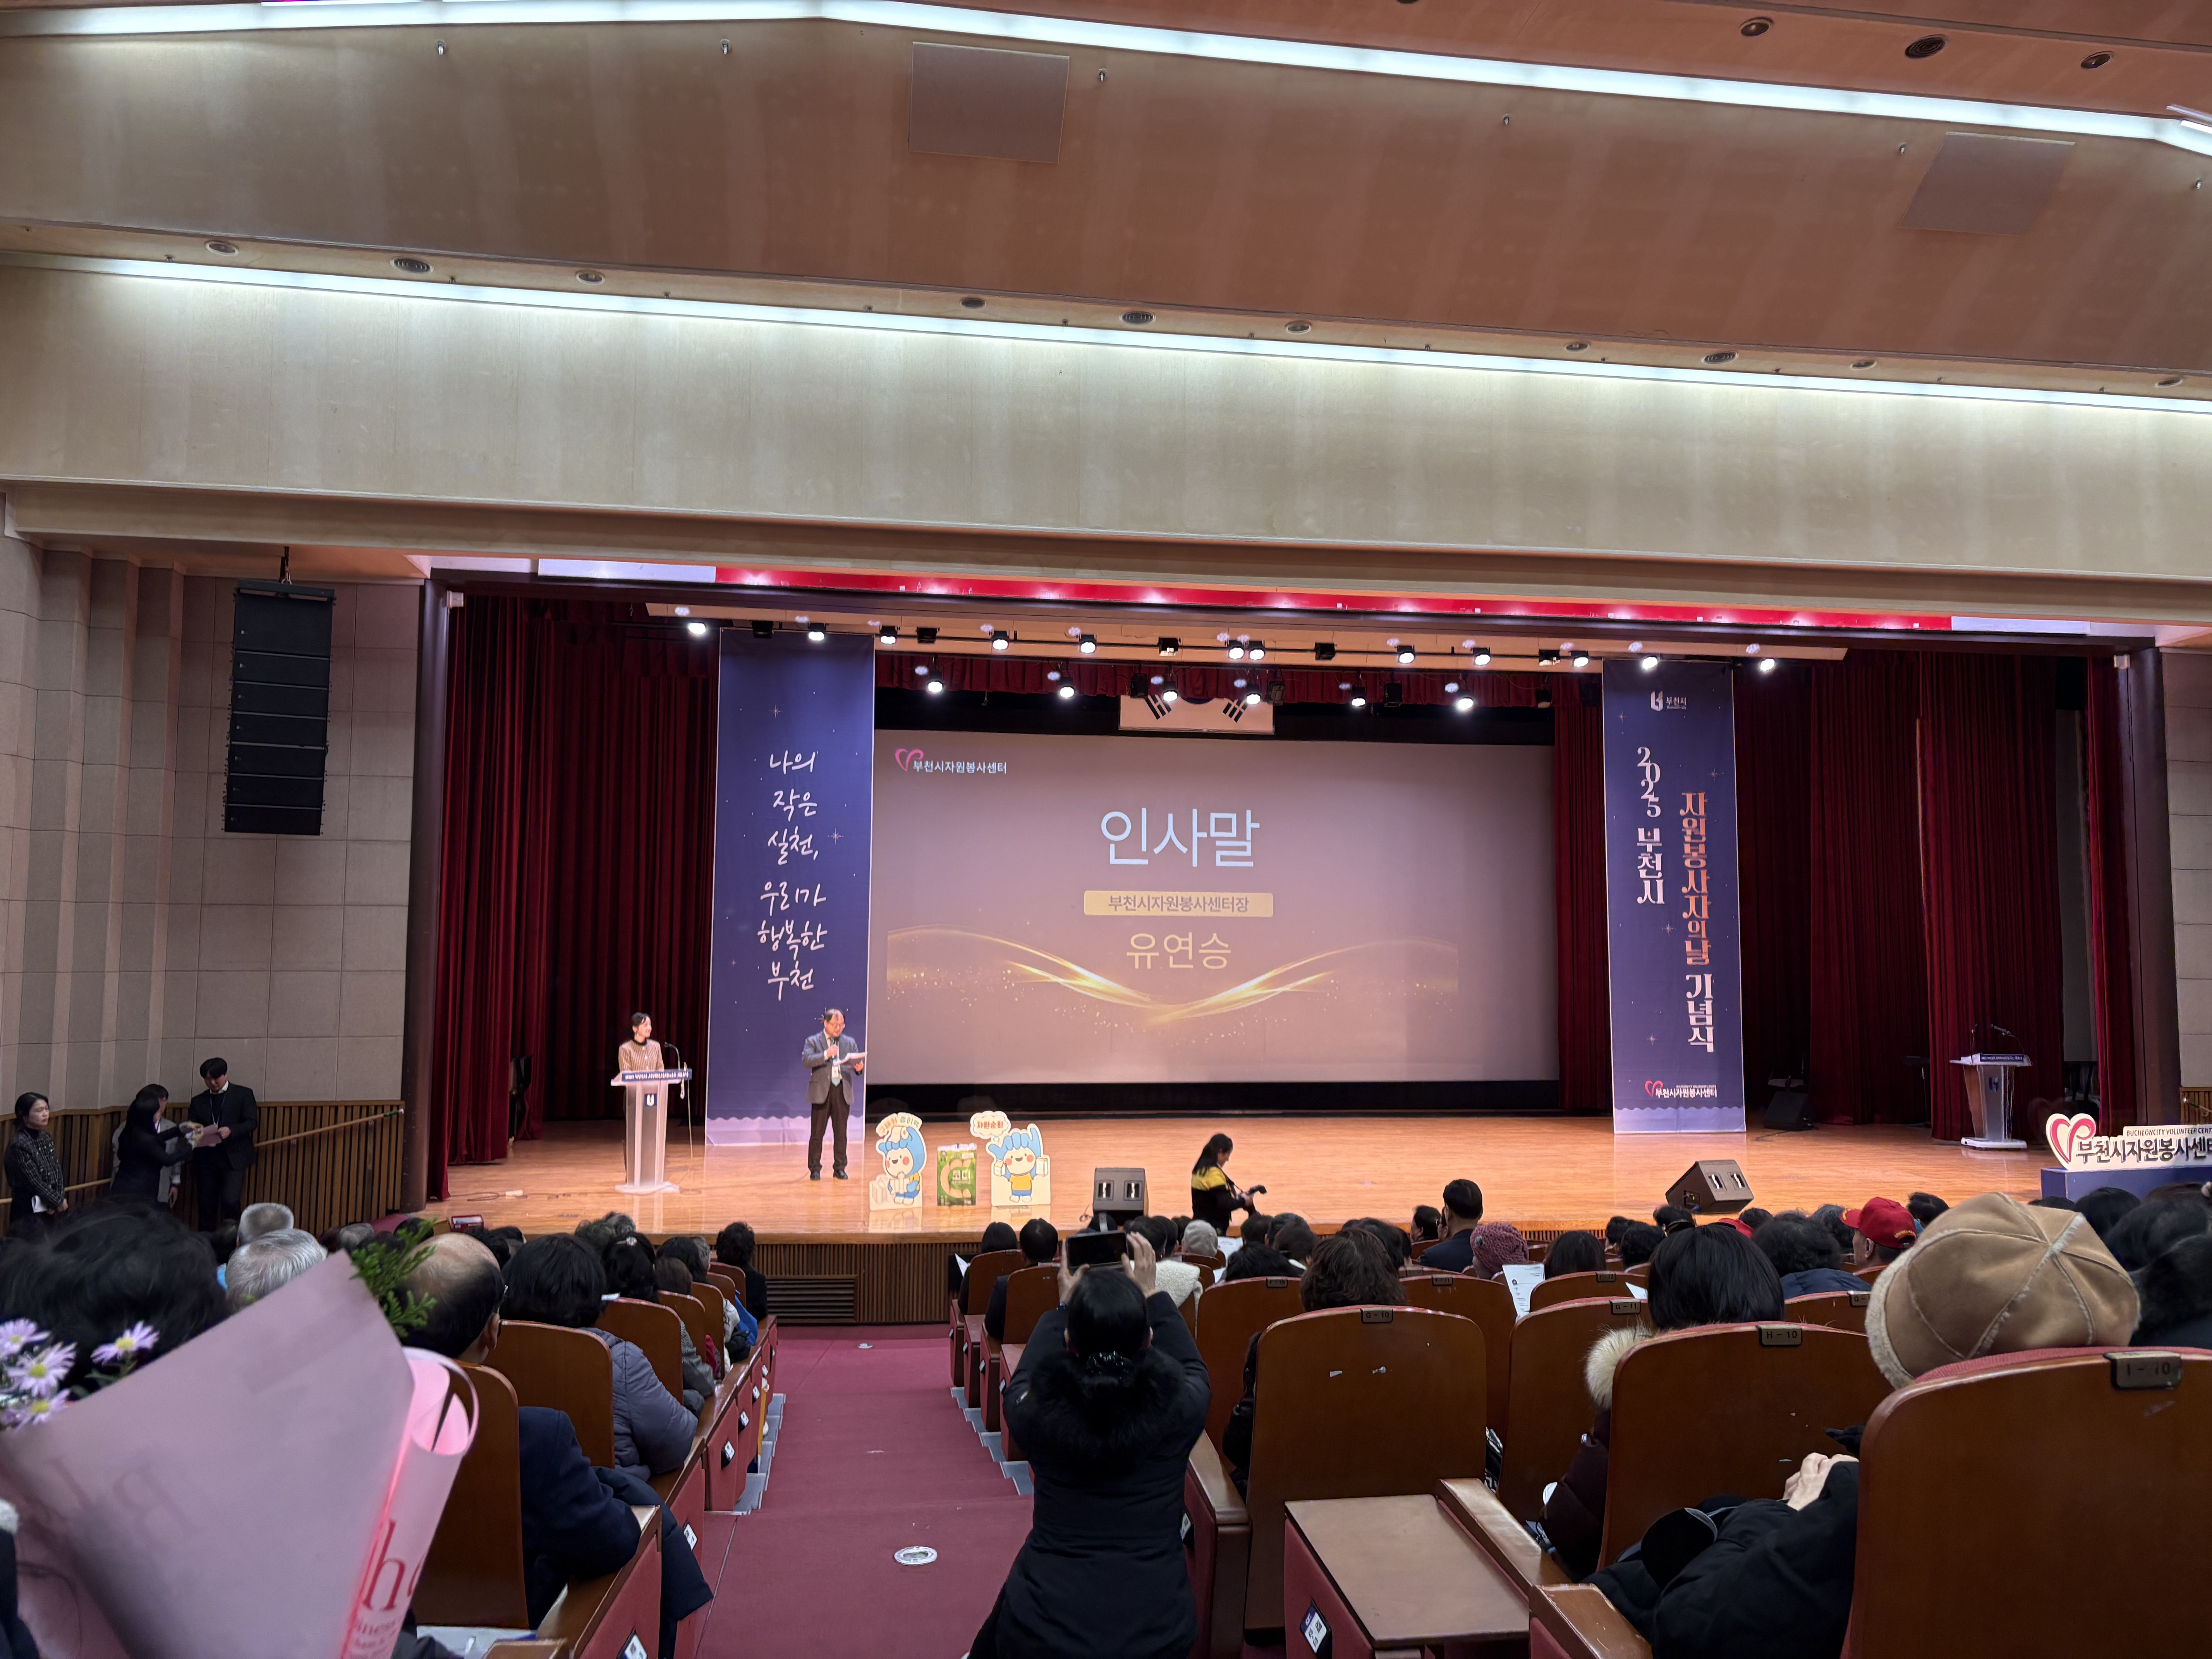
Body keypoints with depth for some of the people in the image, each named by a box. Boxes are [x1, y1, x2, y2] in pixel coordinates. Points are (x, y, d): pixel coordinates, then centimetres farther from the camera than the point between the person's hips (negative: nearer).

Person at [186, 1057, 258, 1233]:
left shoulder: (243, 1094, 6)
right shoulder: (198, 1101, 17)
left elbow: (252, 1122, -3)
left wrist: (231, 1131, -21)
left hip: (233, 1157, -4)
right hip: (206, 1158, 4)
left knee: (230, 1201, -16)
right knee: (206, 1205, 4)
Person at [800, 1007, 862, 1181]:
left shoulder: (850, 1043, 14)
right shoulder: (813, 1041, 4)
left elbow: (856, 1062, 8)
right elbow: (806, 1060, -11)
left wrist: (858, 1068, -15)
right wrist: (826, 1055, -22)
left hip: (842, 1091, 3)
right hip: (821, 1091, -3)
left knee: (841, 1133, 6)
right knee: (817, 1133, 2)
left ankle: (840, 1168, 14)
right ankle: (814, 1169, 9)